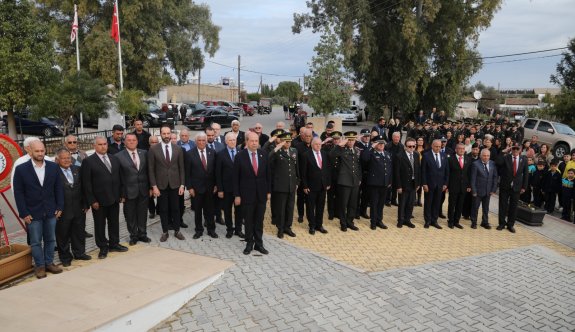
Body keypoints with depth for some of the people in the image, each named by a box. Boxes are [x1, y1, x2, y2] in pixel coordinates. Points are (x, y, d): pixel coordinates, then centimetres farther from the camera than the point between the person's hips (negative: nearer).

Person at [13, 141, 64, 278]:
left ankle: (49, 263, 26)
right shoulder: (21, 169, -7)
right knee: (35, 242, 7)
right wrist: (24, 213, -9)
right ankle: (39, 266, 20)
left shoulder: (53, 167, 0)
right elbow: (18, 193, -5)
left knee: (50, 239, 12)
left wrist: (59, 207, 0)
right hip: (33, 213, -3)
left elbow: (58, 188, 5)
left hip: (51, 211, 3)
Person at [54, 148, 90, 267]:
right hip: (63, 211, -5)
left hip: (78, 208, 5)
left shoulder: (77, 169, 6)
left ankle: (79, 253, 34)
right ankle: (65, 257, 24)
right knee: (63, 235, 9)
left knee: (79, 232, 17)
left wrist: (85, 204, 7)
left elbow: (83, 188, 9)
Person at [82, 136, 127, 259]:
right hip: (99, 200, -4)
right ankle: (103, 247, 21)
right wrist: (92, 201, -12)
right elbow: (86, 183, -9)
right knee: (100, 225, 8)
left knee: (114, 223, 14)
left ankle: (114, 244, 29)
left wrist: (121, 194, 7)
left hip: (114, 198, 5)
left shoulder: (114, 159, 8)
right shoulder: (88, 161, -7)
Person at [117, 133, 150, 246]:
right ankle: (133, 236, 26)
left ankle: (142, 234, 29)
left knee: (142, 214, 14)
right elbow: (118, 176, -7)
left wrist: (150, 187, 3)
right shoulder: (119, 156, -7)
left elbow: (148, 171, 6)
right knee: (130, 215, 10)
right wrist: (121, 193, -10)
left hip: (143, 190, 3)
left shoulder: (144, 153, 3)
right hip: (129, 190, -2)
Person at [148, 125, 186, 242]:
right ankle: (165, 232, 22)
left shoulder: (178, 149, 0)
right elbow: (151, 169, -4)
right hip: (161, 184, -1)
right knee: (163, 209, 8)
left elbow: (181, 168, 3)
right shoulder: (153, 149, -5)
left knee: (175, 209, 10)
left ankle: (177, 231, 23)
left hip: (175, 184, 1)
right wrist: (154, 186, -8)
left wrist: (182, 184, -1)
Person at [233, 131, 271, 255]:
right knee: (248, 220, 8)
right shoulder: (240, 156, -7)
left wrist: (268, 191, 6)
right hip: (247, 193, -2)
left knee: (259, 220, 10)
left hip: (261, 193, 3)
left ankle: (259, 244, 21)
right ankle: (249, 243, 21)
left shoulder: (263, 155, 2)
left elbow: (268, 174, 8)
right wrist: (237, 195, -7)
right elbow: (236, 177, -5)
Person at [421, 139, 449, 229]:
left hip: (440, 184, 3)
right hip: (429, 184, -3)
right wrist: (424, 184, -12)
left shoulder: (444, 156, 6)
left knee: (437, 203, 8)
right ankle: (427, 221, 18)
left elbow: (446, 171, 9)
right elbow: (423, 171, -8)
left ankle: (434, 221, 18)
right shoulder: (426, 155, -6)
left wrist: (445, 183, 4)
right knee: (428, 203, 7)